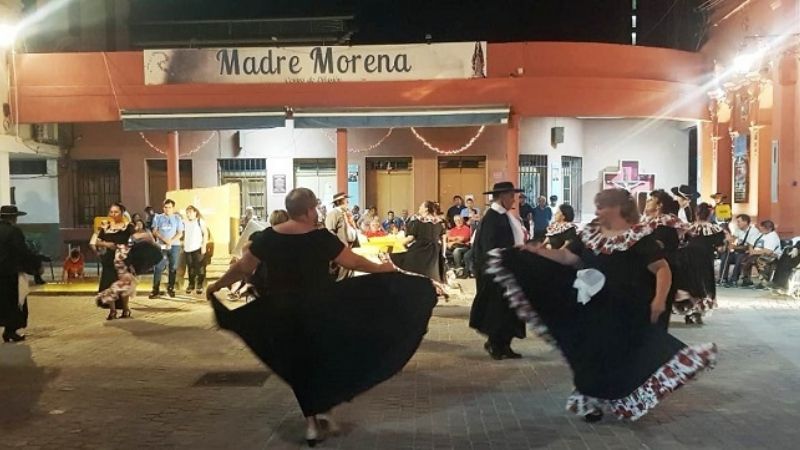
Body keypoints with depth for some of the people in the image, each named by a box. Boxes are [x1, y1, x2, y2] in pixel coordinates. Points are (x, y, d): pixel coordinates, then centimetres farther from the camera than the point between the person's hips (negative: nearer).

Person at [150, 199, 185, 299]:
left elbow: (180, 233, 1)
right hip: (161, 246, -1)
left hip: (174, 246, 1)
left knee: (173, 268, 4)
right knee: (159, 267, -7)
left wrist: (171, 241, -15)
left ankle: (170, 288, 14)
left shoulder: (177, 218, 5)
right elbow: (155, 231, 2)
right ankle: (155, 290, -6)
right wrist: (164, 239, -13)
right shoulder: (158, 218, 6)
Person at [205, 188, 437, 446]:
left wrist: (217, 285, 15)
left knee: (298, 364, 16)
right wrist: (381, 269, 8)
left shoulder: (268, 237, -5)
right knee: (323, 359, 22)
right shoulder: (321, 238, -14)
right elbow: (353, 262, -8)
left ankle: (312, 422, 21)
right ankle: (322, 408, 21)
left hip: (283, 314, 3)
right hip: (318, 311, -3)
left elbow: (243, 268, 0)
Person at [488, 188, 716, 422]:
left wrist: (659, 299, -29)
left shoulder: (639, 237, -12)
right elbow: (567, 257, 12)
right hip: (592, 310, 6)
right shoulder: (591, 233, 7)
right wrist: (538, 251, 4)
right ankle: (596, 401, 26)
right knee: (593, 356, 11)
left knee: (622, 357, 4)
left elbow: (662, 268, -17)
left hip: (626, 312, -6)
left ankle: (624, 402, 22)